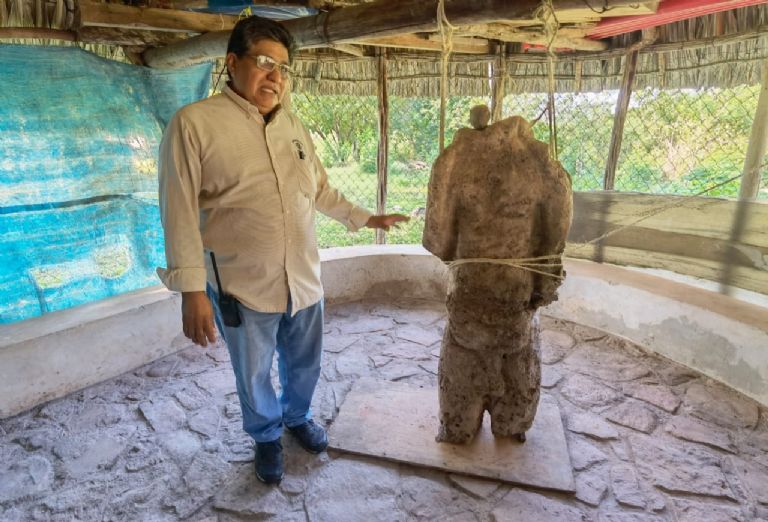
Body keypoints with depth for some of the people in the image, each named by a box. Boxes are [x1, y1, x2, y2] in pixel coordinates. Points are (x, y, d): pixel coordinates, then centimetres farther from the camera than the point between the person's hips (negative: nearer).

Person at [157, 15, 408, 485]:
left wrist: (368, 219, 20)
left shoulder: (294, 127, 7)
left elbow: (322, 192, 18)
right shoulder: (194, 123, -10)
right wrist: (192, 289, -15)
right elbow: (180, 212, -12)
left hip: (304, 279, 5)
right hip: (242, 286, -4)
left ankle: (298, 416, 52)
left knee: (305, 364, 22)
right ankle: (267, 436, 45)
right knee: (254, 375, 16)